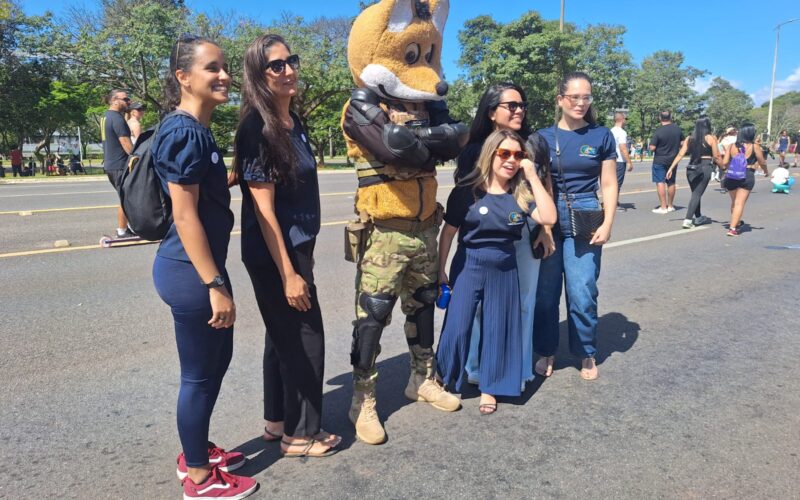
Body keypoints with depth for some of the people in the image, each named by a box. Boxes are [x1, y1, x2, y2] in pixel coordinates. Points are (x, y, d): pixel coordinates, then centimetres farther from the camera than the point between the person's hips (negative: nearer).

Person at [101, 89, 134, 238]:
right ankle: (122, 231, 3)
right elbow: (126, 144, -21)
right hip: (120, 165, -10)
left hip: (110, 165, 10)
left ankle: (123, 228, 22)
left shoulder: (106, 116, 15)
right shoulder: (117, 118, -16)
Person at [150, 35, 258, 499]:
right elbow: (185, 216, -22)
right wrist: (215, 285, -22)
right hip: (190, 270, -10)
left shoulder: (200, 130, 12)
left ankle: (197, 450, 39)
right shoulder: (183, 132, -17)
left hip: (202, 266, 10)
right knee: (200, 373, 4)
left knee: (218, 360, 20)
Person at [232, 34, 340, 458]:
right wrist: (289, 273, -21)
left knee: (283, 336, 17)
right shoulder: (257, 128, -18)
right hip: (274, 255, -9)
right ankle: (301, 434, 20)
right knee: (304, 339, 2)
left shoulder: (293, 121, 9)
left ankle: (277, 421, 34)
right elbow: (263, 209, -20)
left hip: (296, 246, 9)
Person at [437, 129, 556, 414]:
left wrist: (532, 176, -15)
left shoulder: (521, 193, -1)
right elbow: (448, 233, -2)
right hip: (470, 266, -2)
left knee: (497, 329, 11)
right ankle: (446, 381, 24)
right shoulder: (466, 192, -9)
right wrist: (440, 271, 0)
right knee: (457, 328, -1)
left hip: (505, 269, 3)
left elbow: (549, 218, -15)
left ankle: (488, 387, 28)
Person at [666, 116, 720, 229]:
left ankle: (698, 217, 32)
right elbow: (716, 157, -2)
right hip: (705, 168, -4)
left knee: (695, 193, 19)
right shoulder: (711, 138, -4)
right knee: (697, 194, -4)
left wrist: (671, 168, 3)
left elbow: (680, 154, 1)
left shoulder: (689, 138, 6)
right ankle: (687, 220, -15)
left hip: (691, 168, 4)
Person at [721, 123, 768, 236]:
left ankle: (736, 223, 37)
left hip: (731, 176, 4)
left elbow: (724, 162, 4)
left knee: (734, 202, 20)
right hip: (747, 176, -4)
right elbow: (762, 162, 4)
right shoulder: (754, 146, -1)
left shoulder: (732, 146, 8)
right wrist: (766, 171, 24)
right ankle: (732, 228, -11)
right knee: (740, 203, -4)